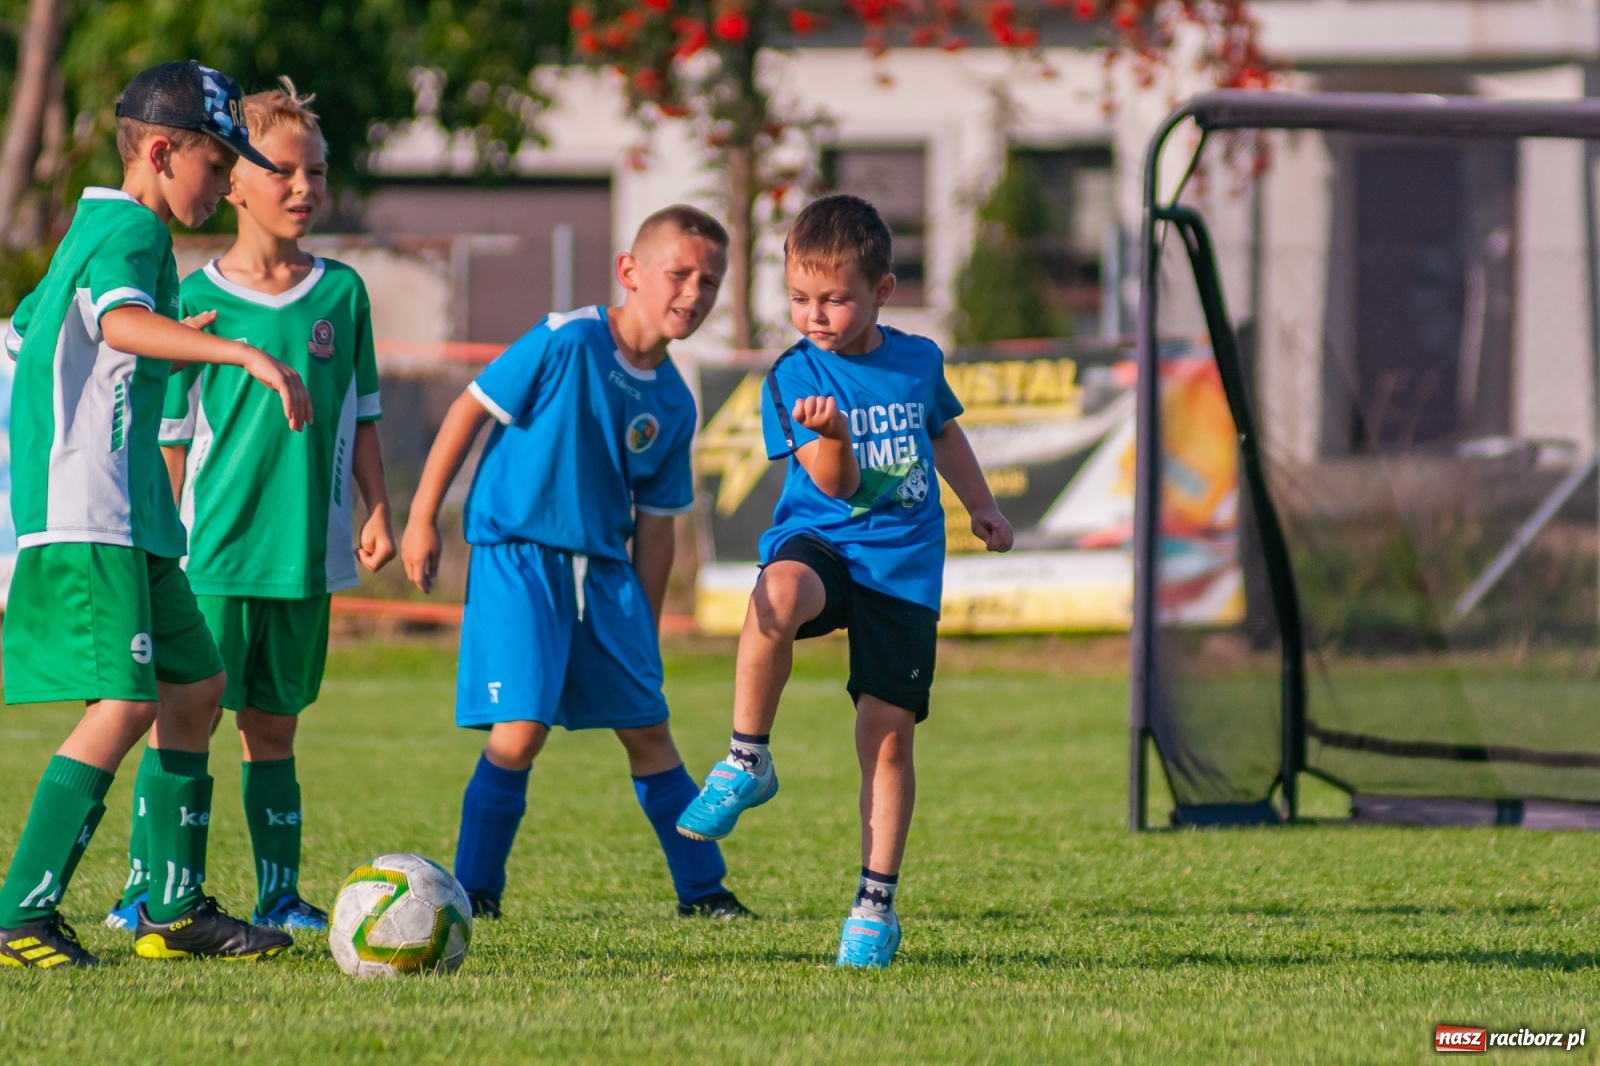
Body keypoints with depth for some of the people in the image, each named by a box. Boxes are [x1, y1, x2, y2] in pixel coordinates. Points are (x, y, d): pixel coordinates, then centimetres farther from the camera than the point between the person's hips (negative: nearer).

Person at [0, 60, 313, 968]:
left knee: (196, 684, 15)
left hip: (130, 518, 11)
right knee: (127, 701, -17)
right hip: (87, 514, -11)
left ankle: (177, 910, 21)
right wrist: (245, 354, -45)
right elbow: (120, 318, -34)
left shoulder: (94, 229, 19)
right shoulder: (132, 232, -11)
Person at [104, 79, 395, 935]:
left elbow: (361, 417, 14)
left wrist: (376, 511, 7)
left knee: (272, 724, 10)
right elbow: (170, 435, 0)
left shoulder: (342, 295, 7)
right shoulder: (196, 300, -3)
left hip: (305, 552, 3)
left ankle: (279, 891, 13)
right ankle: (148, 887, 1)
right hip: (214, 551, -3)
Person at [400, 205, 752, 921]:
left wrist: (646, 635, 14)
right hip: (518, 556, -6)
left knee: (647, 726, 8)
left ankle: (702, 888, 19)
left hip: (604, 568, 6)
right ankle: (474, 890, -2)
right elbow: (470, 408, -7)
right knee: (521, 728, -15)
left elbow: (654, 525, 13)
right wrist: (422, 519, -6)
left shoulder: (673, 404, 5)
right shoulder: (567, 343, -13)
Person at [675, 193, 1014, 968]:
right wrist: (832, 435, -34)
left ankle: (877, 904, 12)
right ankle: (748, 763, -23)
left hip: (903, 564, 3)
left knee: (888, 731, -1)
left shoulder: (918, 361, 6)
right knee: (780, 592, -40)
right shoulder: (795, 376, -5)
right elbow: (837, 487, -14)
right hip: (821, 540, -3)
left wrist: (983, 506, 28)